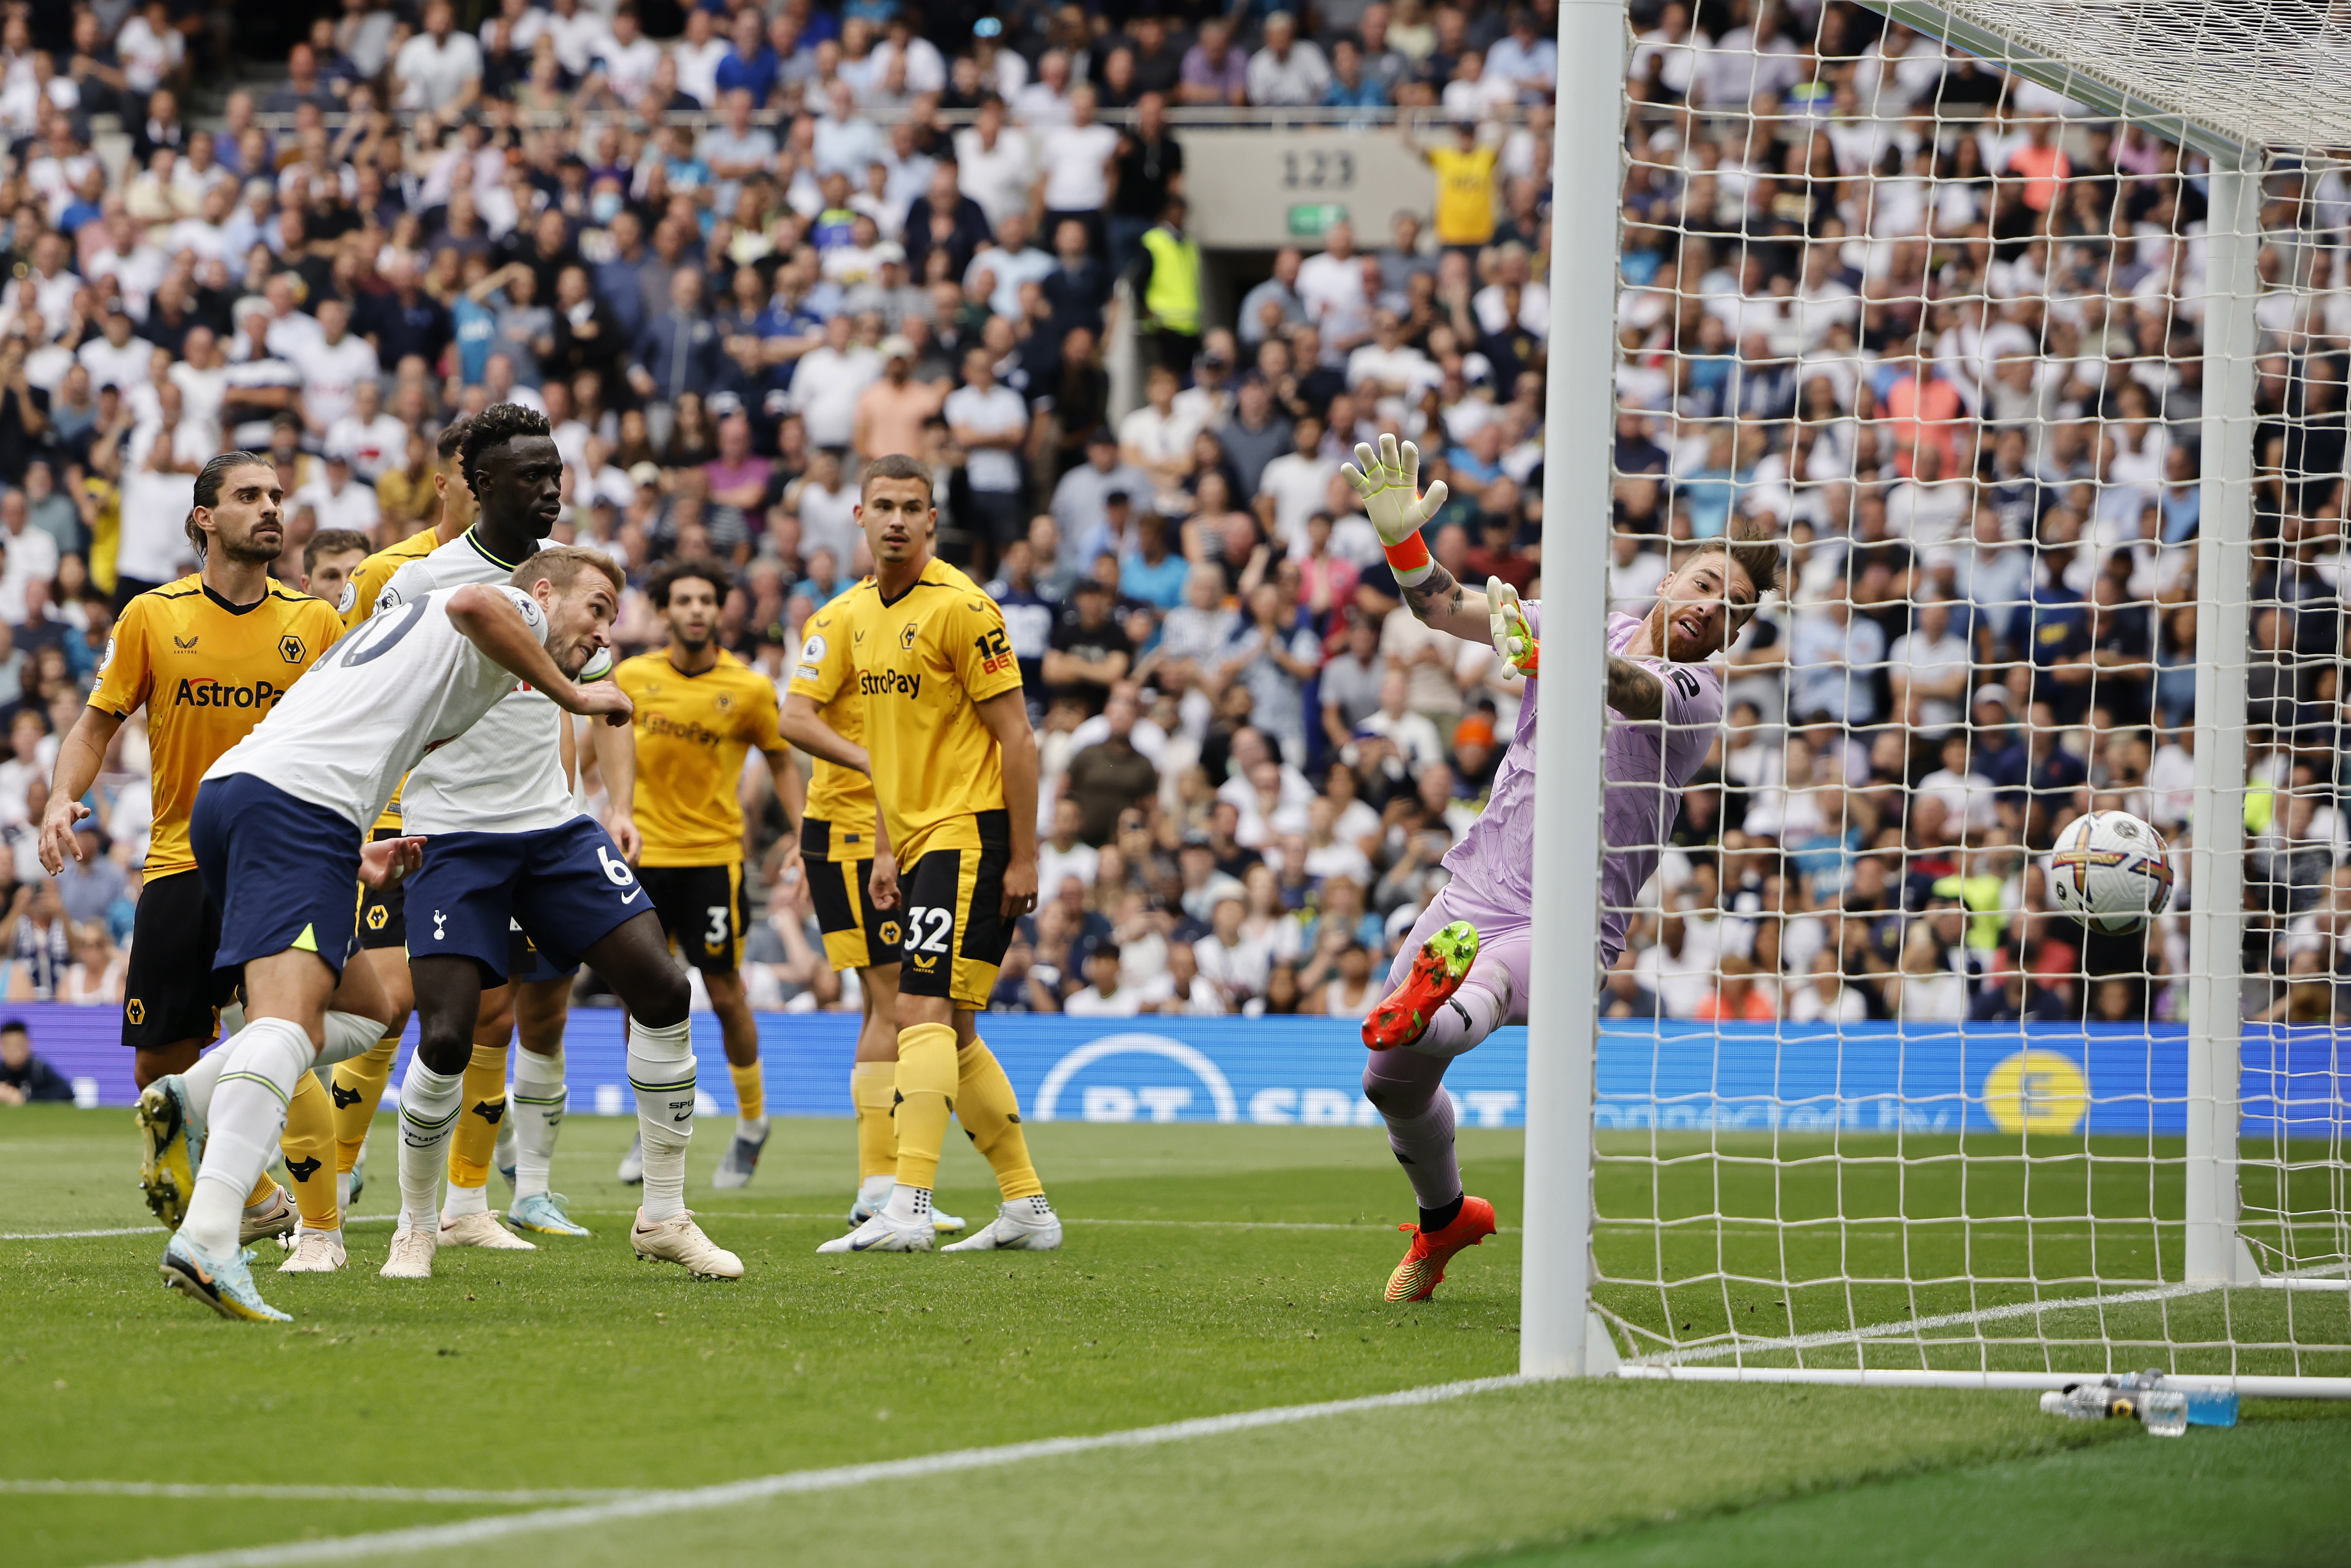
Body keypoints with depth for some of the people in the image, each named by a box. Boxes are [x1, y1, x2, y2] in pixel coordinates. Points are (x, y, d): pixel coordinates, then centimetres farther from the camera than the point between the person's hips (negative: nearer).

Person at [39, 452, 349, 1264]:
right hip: (180, 862, 2)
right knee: (158, 1066, 3)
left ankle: (321, 1229, -7)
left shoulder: (313, 621, 3)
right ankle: (253, 1200, 25)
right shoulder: (153, 617, 2)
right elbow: (98, 723, 7)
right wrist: (62, 799, -10)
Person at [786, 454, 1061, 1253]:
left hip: (972, 833, -9)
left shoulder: (960, 607, -12)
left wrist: (1023, 858, -15)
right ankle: (1028, 1208, 18)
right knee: (952, 1034, 11)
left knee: (925, 1014, -18)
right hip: (918, 840, 9)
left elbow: (1016, 737, -13)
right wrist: (886, 850, 17)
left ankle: (908, 1209, -24)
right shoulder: (858, 612, 12)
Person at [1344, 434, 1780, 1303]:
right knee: (1392, 1082, 10)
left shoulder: (1698, 693, -7)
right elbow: (1448, 607, -1)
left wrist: (1537, 655, -51)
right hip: (1472, 897, 5)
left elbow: (1624, 688, -30)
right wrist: (1401, 539, -24)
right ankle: (1446, 1217, 35)